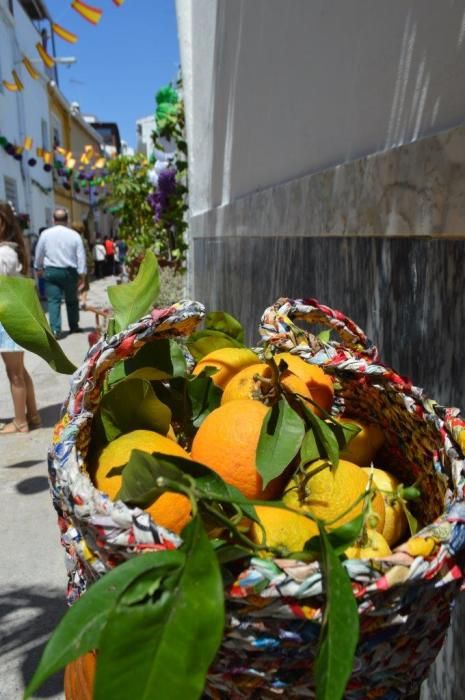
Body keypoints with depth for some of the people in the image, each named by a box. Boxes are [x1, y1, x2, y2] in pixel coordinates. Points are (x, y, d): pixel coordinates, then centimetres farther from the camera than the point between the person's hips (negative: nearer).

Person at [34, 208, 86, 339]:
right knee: (72, 300, 14)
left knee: (53, 300, 1)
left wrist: (39, 267, 25)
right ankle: (74, 326, 25)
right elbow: (81, 255, -5)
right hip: (69, 271, 0)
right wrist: (82, 274, 0)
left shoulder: (46, 234, -1)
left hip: (51, 271, 0)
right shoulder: (74, 235, -5)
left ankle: (55, 329, -9)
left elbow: (39, 253, 9)